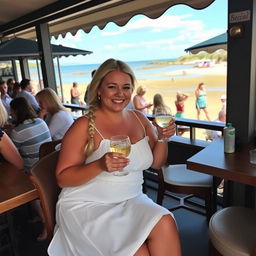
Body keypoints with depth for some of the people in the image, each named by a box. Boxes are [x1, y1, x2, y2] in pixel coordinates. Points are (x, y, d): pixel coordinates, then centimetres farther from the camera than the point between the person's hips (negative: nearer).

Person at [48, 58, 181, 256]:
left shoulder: (140, 119, 5)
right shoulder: (84, 126, -12)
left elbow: (156, 163, 11)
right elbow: (63, 178, -11)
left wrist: (162, 138, -8)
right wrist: (100, 166, -27)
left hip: (130, 201, 5)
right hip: (87, 205, -4)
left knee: (165, 224, -24)